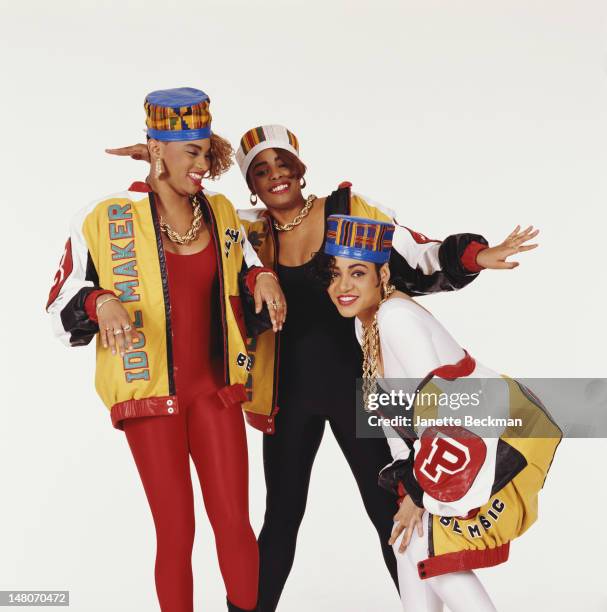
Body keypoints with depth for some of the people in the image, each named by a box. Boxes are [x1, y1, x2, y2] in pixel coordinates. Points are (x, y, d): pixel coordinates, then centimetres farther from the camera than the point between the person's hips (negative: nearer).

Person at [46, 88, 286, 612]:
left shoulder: (221, 214, 7)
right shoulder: (107, 217, -7)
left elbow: (244, 278, 21)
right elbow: (61, 306, -3)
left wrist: (263, 278, -2)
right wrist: (101, 302, -23)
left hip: (214, 389, 4)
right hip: (151, 392, -3)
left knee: (234, 524, 4)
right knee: (177, 533, 3)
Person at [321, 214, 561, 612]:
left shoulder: (397, 316, -20)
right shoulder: (364, 323, 8)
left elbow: (435, 403, -24)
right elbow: (393, 409, 10)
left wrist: (420, 493, -17)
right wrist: (409, 486, 2)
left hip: (507, 431, -9)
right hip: (467, 438, 9)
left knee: (438, 554, -10)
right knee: (410, 539, 13)